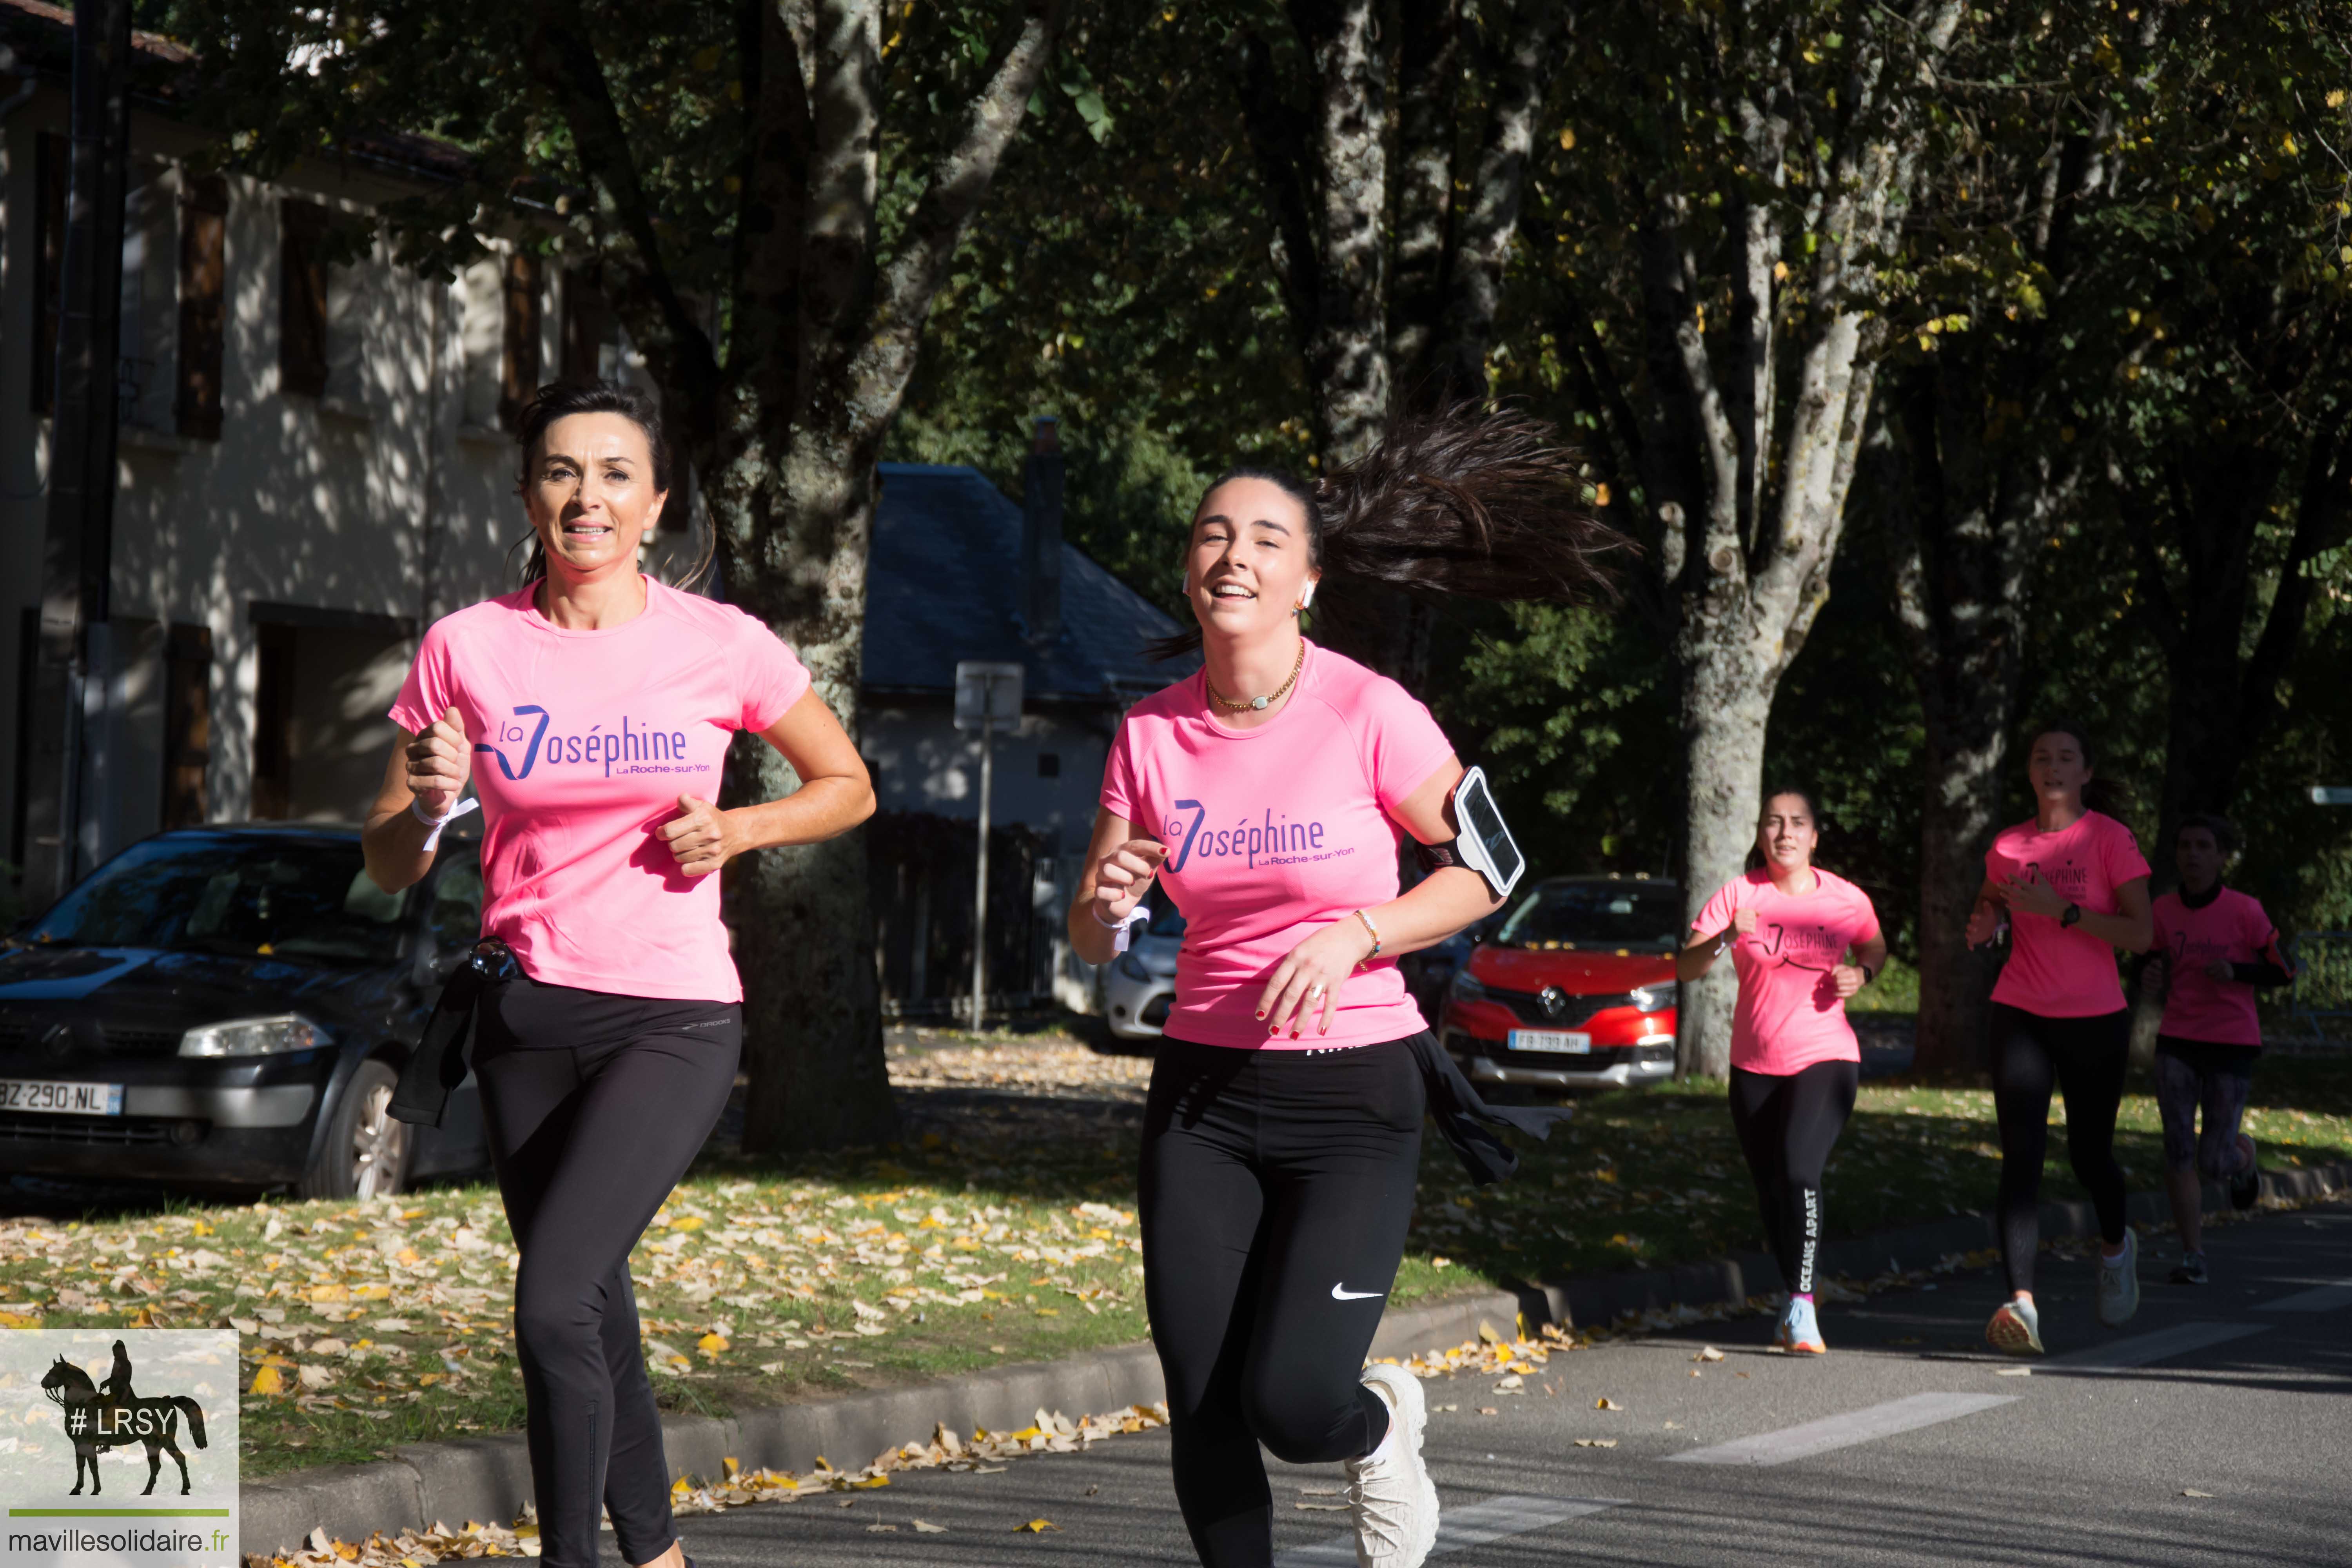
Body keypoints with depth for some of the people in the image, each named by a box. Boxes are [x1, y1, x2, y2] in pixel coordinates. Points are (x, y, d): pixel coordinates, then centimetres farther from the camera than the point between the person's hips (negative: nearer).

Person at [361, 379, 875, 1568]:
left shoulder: (720, 647, -4)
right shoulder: (468, 648, -1)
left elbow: (847, 786, 10)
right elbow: (389, 865, 5)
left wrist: (740, 829, -8)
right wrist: (428, 805, -18)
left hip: (673, 1020, -3)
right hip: (527, 1016, 3)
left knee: (553, 1303, -20)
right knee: (593, 1312, 13)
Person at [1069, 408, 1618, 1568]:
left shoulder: (1368, 716, -11)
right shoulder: (1153, 734, 0)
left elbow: (1484, 869, -3)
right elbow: (1090, 937, 6)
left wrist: (1354, 935, -17)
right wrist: (1105, 907, -18)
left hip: (1354, 1092, -4)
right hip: (1204, 1090, 4)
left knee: (1292, 1402, -14)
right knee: (1202, 1416, -1)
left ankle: (1381, 1425, 22)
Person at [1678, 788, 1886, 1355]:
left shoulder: (1847, 901, -2)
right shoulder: (1739, 894, -3)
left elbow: (1875, 951, 19)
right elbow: (1685, 969, -8)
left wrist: (1861, 976, -5)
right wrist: (1726, 939, -27)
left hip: (1825, 1058, -3)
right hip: (1755, 1067, 3)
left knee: (1799, 1169, -24)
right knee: (1770, 1189, 11)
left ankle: (1803, 1308, -26)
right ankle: (1791, 1299, 33)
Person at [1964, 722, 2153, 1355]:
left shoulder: (2110, 840, -6)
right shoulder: (2008, 845, 6)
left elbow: (2141, 935, -12)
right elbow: (1987, 911, 25)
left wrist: (2060, 910, -21)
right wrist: (1983, 926, 0)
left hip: (2095, 1020, -2)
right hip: (2021, 1016, 2)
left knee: (2089, 1154, 12)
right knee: (2021, 1155, -12)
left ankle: (2115, 1246, 46)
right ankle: (2021, 1303, -20)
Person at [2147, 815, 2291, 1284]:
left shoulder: (2244, 911, -11)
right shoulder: (2163, 910, 0)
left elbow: (2283, 972, -4)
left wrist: (2235, 972, -22)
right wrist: (2152, 968, -8)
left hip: (2232, 1046, -3)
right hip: (2177, 1045, 3)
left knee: (2215, 1162, 0)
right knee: (2178, 1151, -10)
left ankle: (2243, 1158, 37)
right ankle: (2193, 1257, 0)